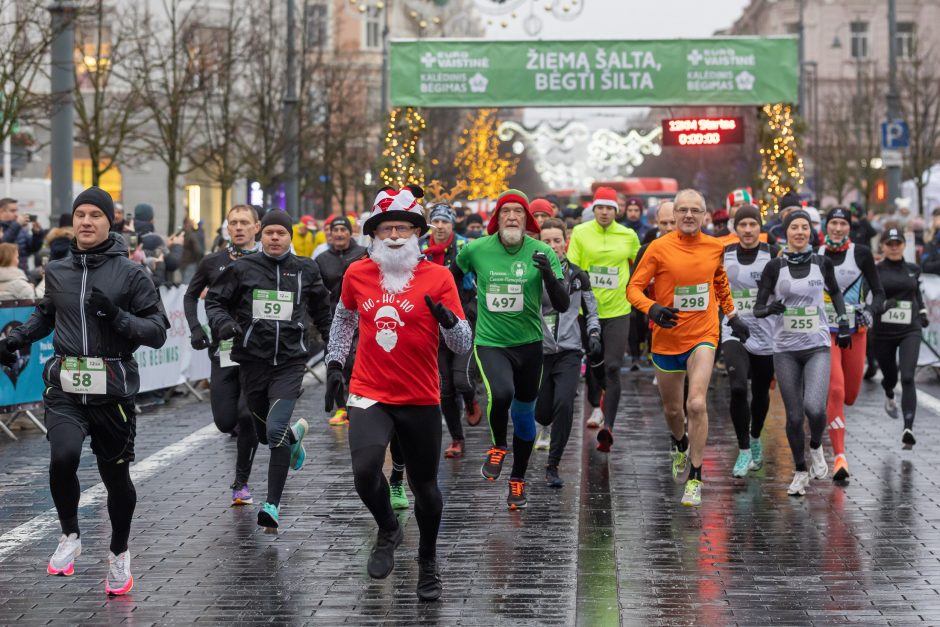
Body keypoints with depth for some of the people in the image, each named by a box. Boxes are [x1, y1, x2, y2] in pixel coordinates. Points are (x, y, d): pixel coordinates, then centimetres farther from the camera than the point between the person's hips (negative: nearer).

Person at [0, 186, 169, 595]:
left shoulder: (129, 273, -3)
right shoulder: (57, 271, 7)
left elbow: (157, 332, -5)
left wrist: (116, 315, -18)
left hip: (113, 391, -1)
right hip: (65, 388, 1)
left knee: (116, 476, 9)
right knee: (63, 457, -24)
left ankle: (119, 554, 34)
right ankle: (70, 536, 2)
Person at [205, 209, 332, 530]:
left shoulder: (305, 270, 6)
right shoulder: (242, 268, 1)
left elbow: (322, 310, 21)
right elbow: (214, 300, 8)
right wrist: (222, 322, -12)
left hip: (289, 362, -2)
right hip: (252, 361, 2)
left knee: (276, 431, -18)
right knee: (264, 433, 15)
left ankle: (273, 504, -10)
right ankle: (295, 432, 52)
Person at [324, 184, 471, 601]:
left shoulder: (438, 277, -7)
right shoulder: (357, 274, 1)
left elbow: (463, 346, -10)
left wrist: (447, 318, -29)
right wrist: (334, 364, 18)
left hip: (421, 400, -1)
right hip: (369, 395, 1)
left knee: (425, 487, 10)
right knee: (365, 470, -22)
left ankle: (428, 563, 36)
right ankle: (388, 531, 10)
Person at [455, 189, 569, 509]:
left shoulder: (542, 253, -8)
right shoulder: (476, 250, -8)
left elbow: (562, 306, -11)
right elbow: (454, 275, 15)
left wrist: (549, 275, -28)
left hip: (529, 344, 2)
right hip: (490, 342, -2)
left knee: (524, 414, 13)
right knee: (501, 394, -29)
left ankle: (517, 479, 34)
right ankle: (498, 447, 1)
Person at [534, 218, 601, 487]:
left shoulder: (577, 275, 4)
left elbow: (591, 310, 15)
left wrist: (594, 336, 3)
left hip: (569, 352, 0)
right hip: (538, 351, 0)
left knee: (563, 404, -20)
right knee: (541, 412, 7)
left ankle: (553, 465, -9)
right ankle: (548, 427, 48)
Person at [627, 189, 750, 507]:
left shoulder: (715, 247, 1)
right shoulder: (659, 248, -9)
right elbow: (634, 288, -8)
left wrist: (733, 316, 23)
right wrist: (652, 308, -25)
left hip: (702, 336, 0)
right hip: (667, 338, 0)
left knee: (696, 404, -18)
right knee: (672, 408, 15)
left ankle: (695, 477, -8)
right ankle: (680, 444, 51)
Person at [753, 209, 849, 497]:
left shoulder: (822, 263, 2)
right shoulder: (775, 266, -3)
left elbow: (835, 292, 21)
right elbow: (757, 308, -2)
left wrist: (843, 324, 13)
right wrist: (770, 308, -23)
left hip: (817, 347, 0)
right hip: (785, 350, 0)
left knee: (814, 407, -21)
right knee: (794, 416, 2)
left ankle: (816, 447, 10)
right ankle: (800, 471, 23)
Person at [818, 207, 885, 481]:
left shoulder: (861, 253, -1)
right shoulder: (814, 254, 2)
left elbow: (878, 292, 1)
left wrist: (870, 310, -17)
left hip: (855, 330, 1)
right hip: (824, 330, -1)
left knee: (849, 396, 9)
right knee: (835, 391, -15)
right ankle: (839, 457, -13)